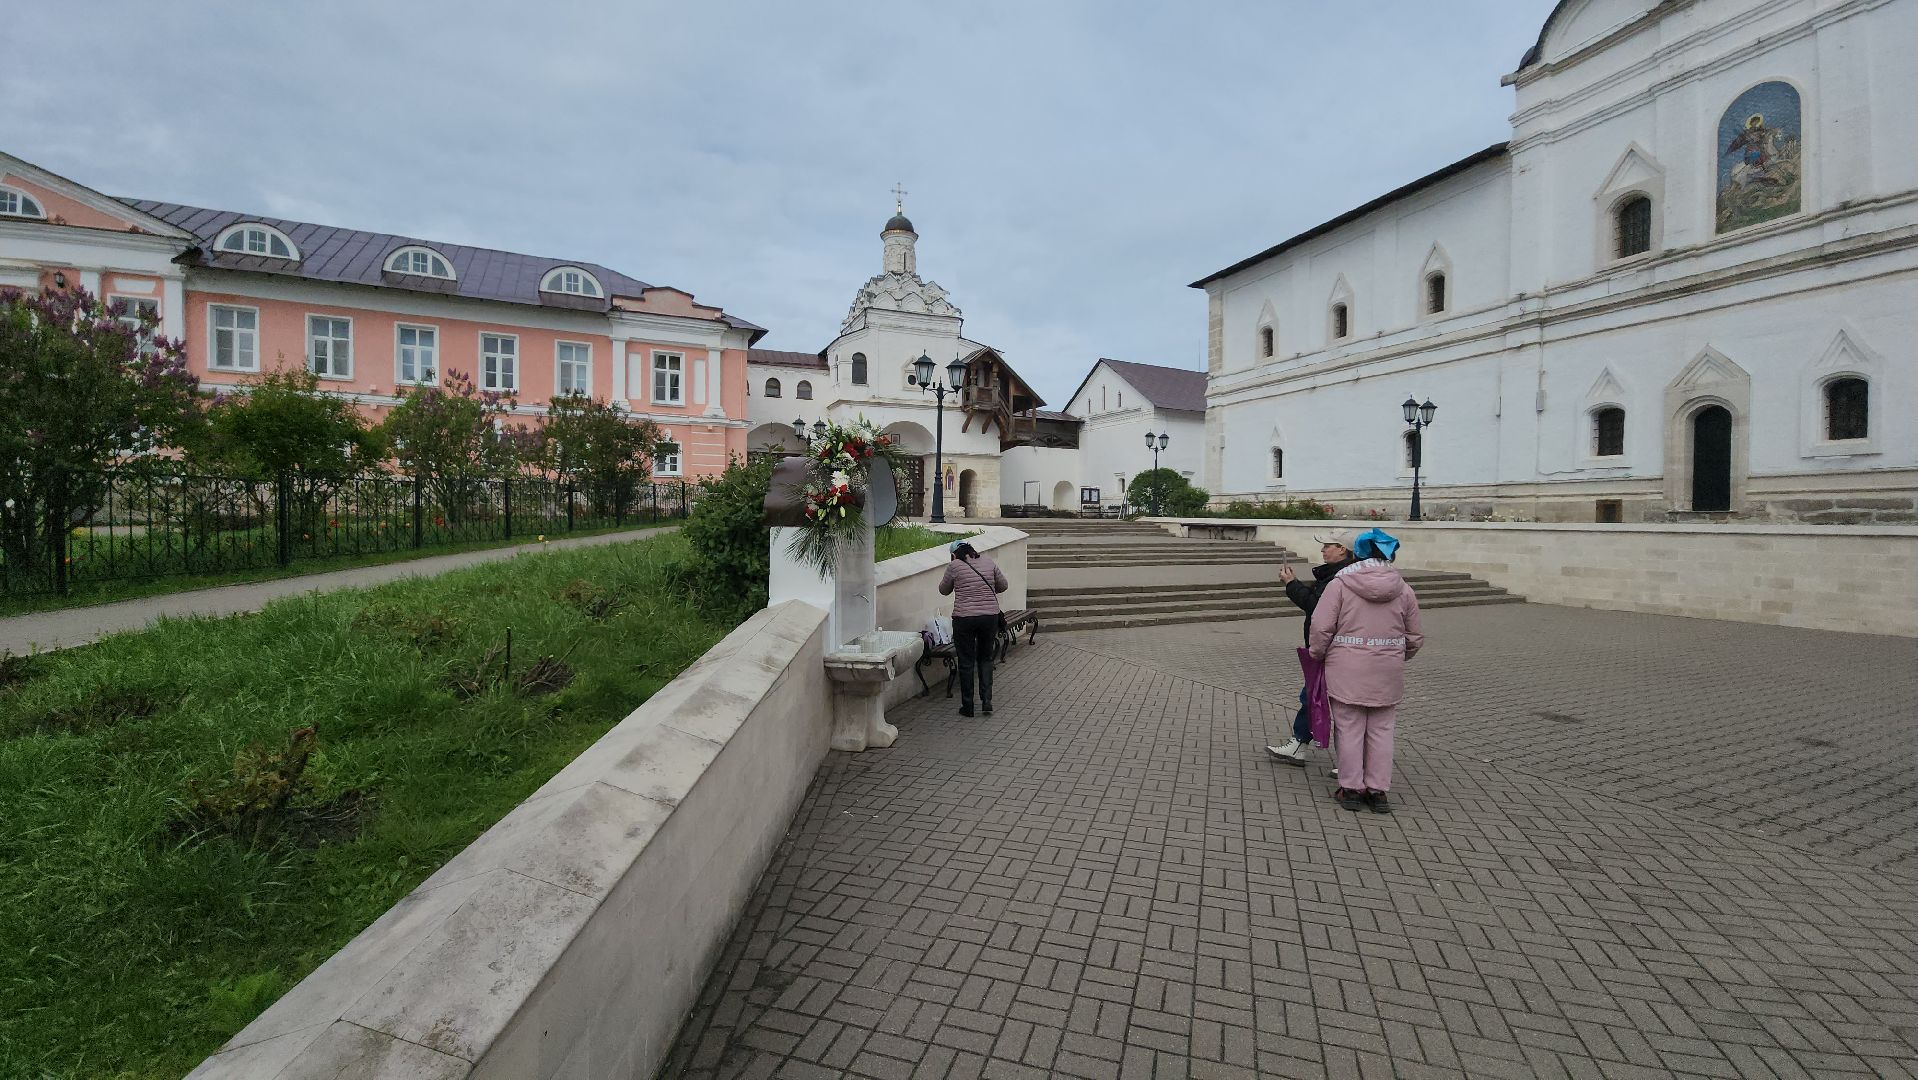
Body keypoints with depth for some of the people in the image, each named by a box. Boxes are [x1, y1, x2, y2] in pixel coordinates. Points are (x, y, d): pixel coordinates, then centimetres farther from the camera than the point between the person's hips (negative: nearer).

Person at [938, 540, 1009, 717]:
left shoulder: (954, 566, -5)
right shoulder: (989, 563, 5)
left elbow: (944, 590, 8)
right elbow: (1003, 586, 15)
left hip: (964, 618, -3)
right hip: (990, 616, 3)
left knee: (966, 662, 8)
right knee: (985, 659, 18)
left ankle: (967, 706, 15)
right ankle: (987, 701, 10)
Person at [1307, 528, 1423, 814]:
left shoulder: (1340, 584, -8)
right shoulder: (1403, 589, 3)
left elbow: (1320, 627, -11)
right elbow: (1415, 637, 10)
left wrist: (1317, 654, 6)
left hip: (1347, 670, -3)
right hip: (1388, 673, 3)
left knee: (1350, 730, 7)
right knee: (1381, 731, 13)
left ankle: (1351, 789, 15)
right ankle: (1378, 790, 19)